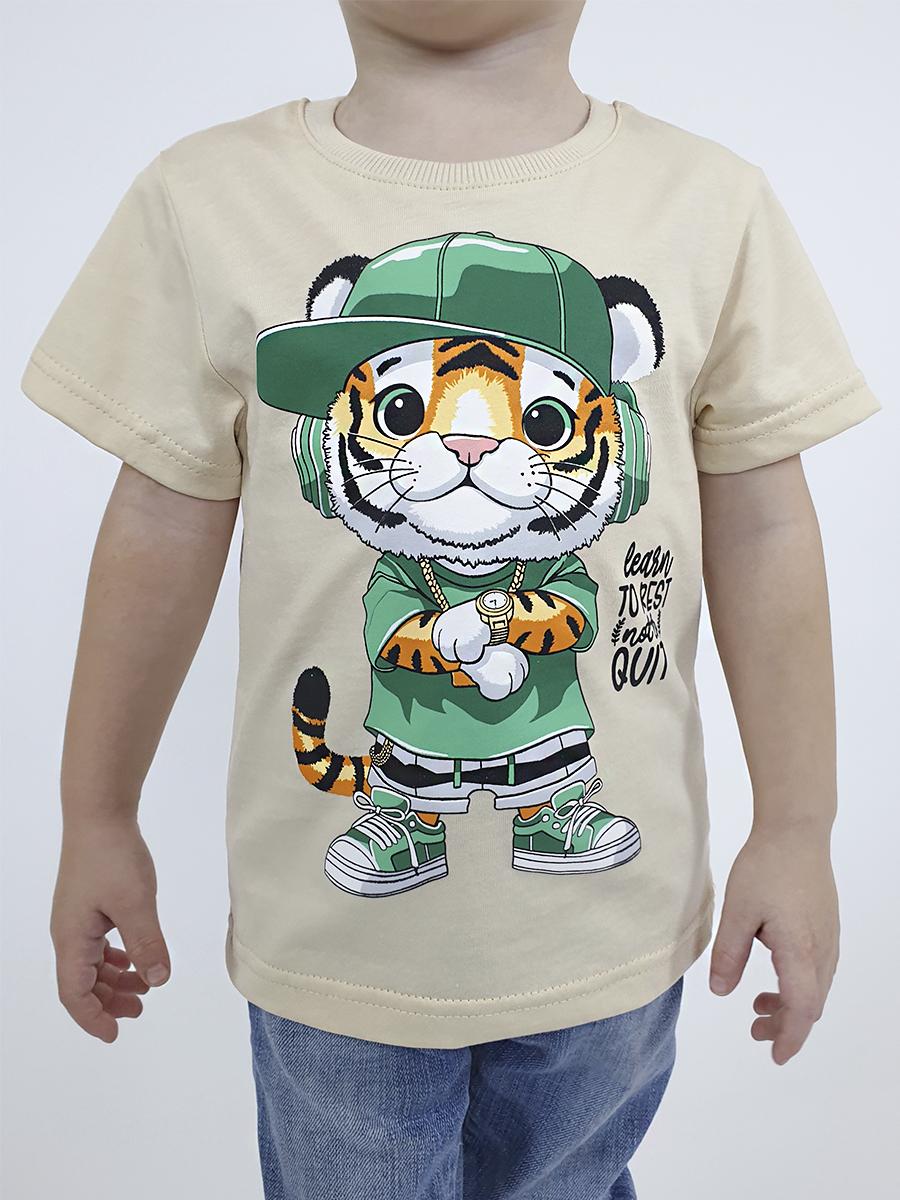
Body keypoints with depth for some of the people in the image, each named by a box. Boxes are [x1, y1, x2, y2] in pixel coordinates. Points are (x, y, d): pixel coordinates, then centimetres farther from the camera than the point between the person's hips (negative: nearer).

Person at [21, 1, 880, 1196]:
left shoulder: (713, 205, -9)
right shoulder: (208, 201, -11)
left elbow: (763, 531, -3)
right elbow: (162, 531, -4)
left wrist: (795, 832, 1)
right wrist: (98, 818, 5)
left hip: (615, 922, 2)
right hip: (334, 923, 0)